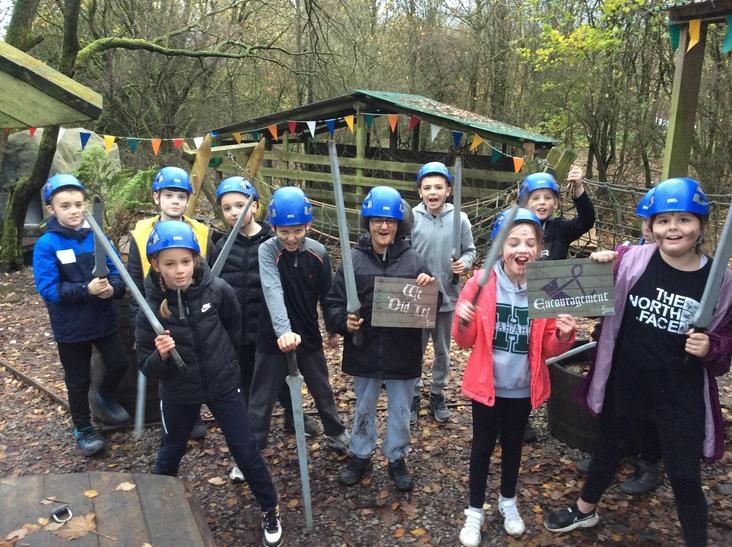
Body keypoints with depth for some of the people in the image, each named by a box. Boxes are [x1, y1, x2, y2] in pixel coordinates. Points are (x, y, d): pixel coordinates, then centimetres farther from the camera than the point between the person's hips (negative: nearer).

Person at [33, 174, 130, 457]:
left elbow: (117, 273, -2)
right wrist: (86, 290, -29)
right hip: (71, 327, -2)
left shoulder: (97, 237, -5)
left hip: (104, 320, 2)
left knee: (119, 363, 9)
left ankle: (104, 397, 42)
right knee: (78, 380, 13)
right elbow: (48, 290, -18)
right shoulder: (46, 245, -14)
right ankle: (83, 429, 35)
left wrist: (112, 288, -25)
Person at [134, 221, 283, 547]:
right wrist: (160, 355, -35)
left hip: (223, 385, -1)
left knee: (246, 451, 6)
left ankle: (270, 511, 27)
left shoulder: (217, 290, -19)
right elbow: (147, 369, -14)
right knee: (171, 451, 22)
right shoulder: (151, 305, -19)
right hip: (179, 392, 1)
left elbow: (235, 326, 3)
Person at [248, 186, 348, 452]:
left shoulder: (318, 253, -7)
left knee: (322, 390, 20)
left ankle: (336, 432, 43)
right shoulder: (267, 250, -17)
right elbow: (273, 292, -33)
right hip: (273, 337, -3)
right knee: (262, 399, 7)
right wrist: (283, 331, -47)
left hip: (309, 335, 3)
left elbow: (326, 294, 7)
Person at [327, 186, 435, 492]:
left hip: (403, 352, 0)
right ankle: (360, 455, 40)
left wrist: (430, 288, -20)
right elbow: (334, 303, -1)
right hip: (364, 350, 0)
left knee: (400, 410, 16)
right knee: (363, 408, 20)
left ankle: (397, 459, 37)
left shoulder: (413, 260, -4)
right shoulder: (354, 260, -5)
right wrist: (344, 322, -21)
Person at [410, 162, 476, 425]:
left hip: (446, 297, 2)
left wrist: (464, 263, -17)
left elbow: (470, 251, 3)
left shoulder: (459, 219, -7)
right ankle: (413, 395, 30)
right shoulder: (411, 218, -11)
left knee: (442, 351, 18)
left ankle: (437, 394, 37)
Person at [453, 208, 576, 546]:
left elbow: (549, 349, -1)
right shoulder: (480, 283, -13)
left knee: (513, 444, 21)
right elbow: (465, 341, -7)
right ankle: (475, 510, 33)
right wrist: (463, 321, -28)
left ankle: (508, 501, 45)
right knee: (483, 445, 13)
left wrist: (563, 336, -22)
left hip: (524, 388, 2)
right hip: (487, 385, -2)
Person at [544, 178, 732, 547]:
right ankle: (585, 511, 47)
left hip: (681, 396, -1)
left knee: (685, 478, 8)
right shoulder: (631, 260, -10)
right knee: (608, 449, 22)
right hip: (624, 385, 1)